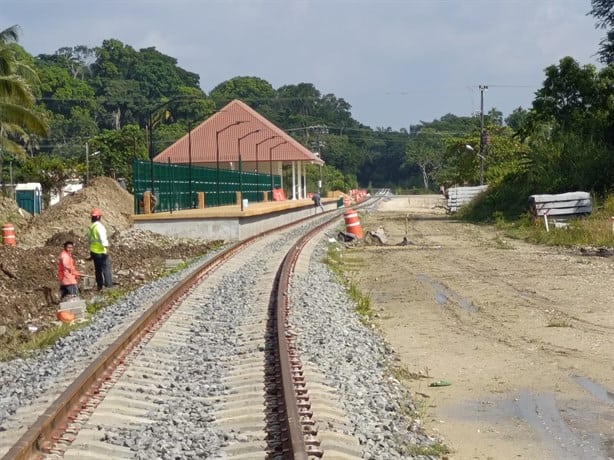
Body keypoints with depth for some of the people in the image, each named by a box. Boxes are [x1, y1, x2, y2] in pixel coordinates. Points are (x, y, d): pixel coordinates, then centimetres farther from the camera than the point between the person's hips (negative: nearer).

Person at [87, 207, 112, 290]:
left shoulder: (90, 227, 11)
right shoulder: (99, 226, -15)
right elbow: (103, 238, -24)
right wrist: (106, 248, -26)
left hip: (93, 251, 8)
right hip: (101, 251, -8)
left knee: (98, 269, 13)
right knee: (106, 268, -6)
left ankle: (99, 286, 16)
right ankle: (109, 285, -9)